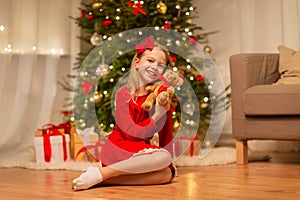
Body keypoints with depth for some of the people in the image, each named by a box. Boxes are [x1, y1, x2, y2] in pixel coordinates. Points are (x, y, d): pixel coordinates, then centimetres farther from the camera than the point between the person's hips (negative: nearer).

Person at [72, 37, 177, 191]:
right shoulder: (124, 94, -6)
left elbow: (166, 133, 7)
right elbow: (132, 132, -13)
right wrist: (157, 115, -20)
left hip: (141, 151, 5)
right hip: (119, 148, -5)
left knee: (166, 174, -25)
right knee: (163, 157, -31)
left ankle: (106, 178, -26)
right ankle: (100, 172, -29)